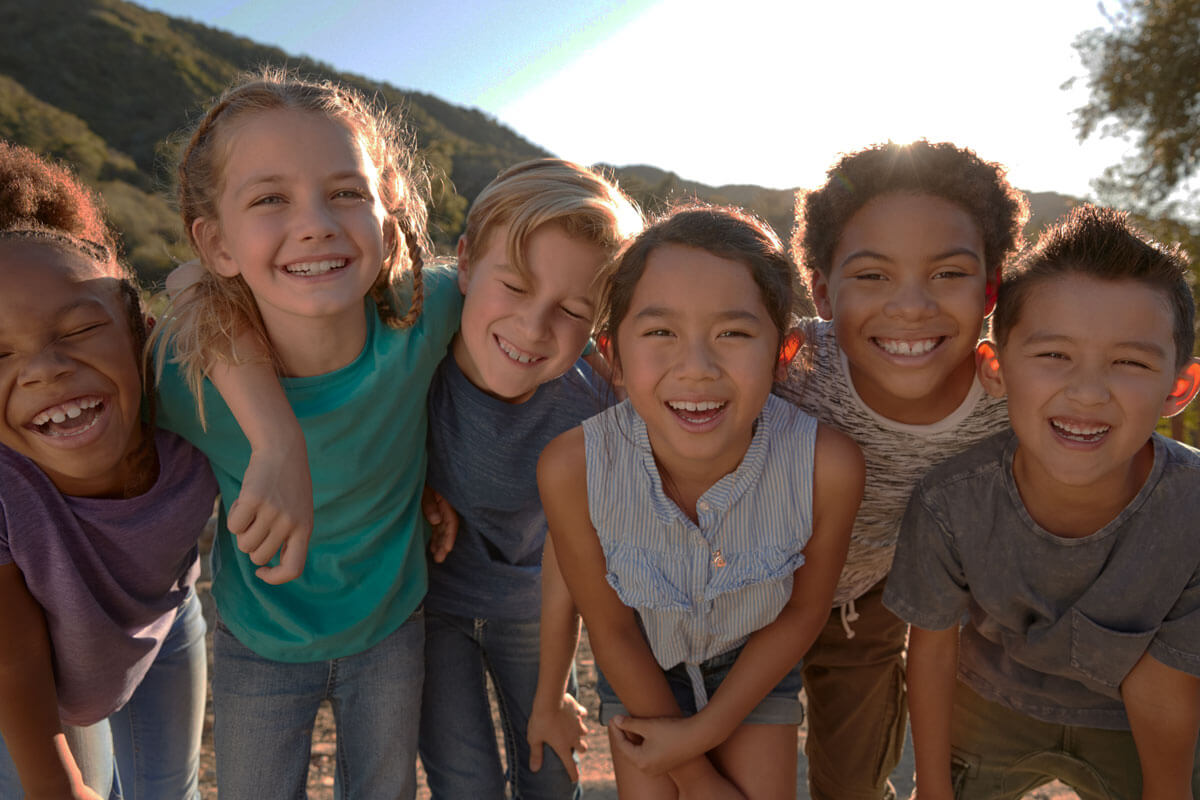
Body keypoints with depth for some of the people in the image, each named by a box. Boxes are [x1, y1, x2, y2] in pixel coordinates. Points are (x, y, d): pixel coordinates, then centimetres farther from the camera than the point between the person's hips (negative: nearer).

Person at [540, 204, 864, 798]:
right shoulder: (572, 468, -35)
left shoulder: (828, 466, -34)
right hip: (642, 667, 0)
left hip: (756, 661, 1)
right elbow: (610, 629, -17)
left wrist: (705, 731, -9)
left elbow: (802, 612, -13)